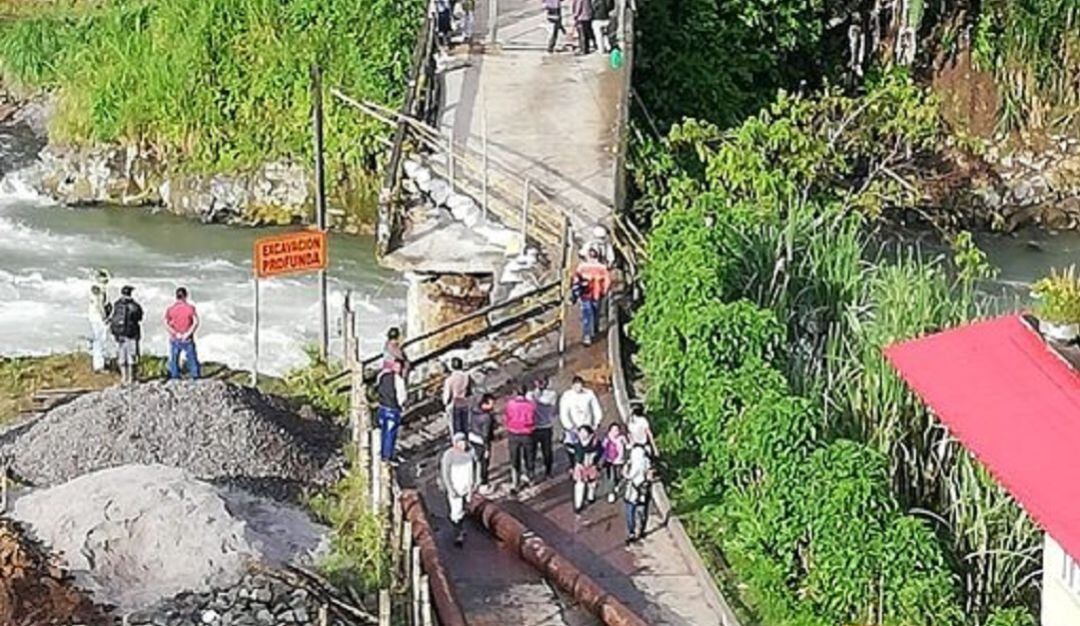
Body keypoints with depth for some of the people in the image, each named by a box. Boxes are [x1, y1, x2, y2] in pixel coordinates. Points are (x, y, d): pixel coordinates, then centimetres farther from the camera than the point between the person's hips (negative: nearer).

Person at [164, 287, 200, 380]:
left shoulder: (170, 309, -1)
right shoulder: (190, 308, -5)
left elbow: (166, 323, -10)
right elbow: (196, 322, -15)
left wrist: (176, 334, -12)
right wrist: (188, 334, -15)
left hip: (174, 340, 1)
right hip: (188, 340, -1)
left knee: (174, 361, 10)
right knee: (192, 359, 8)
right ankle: (195, 377, 10)